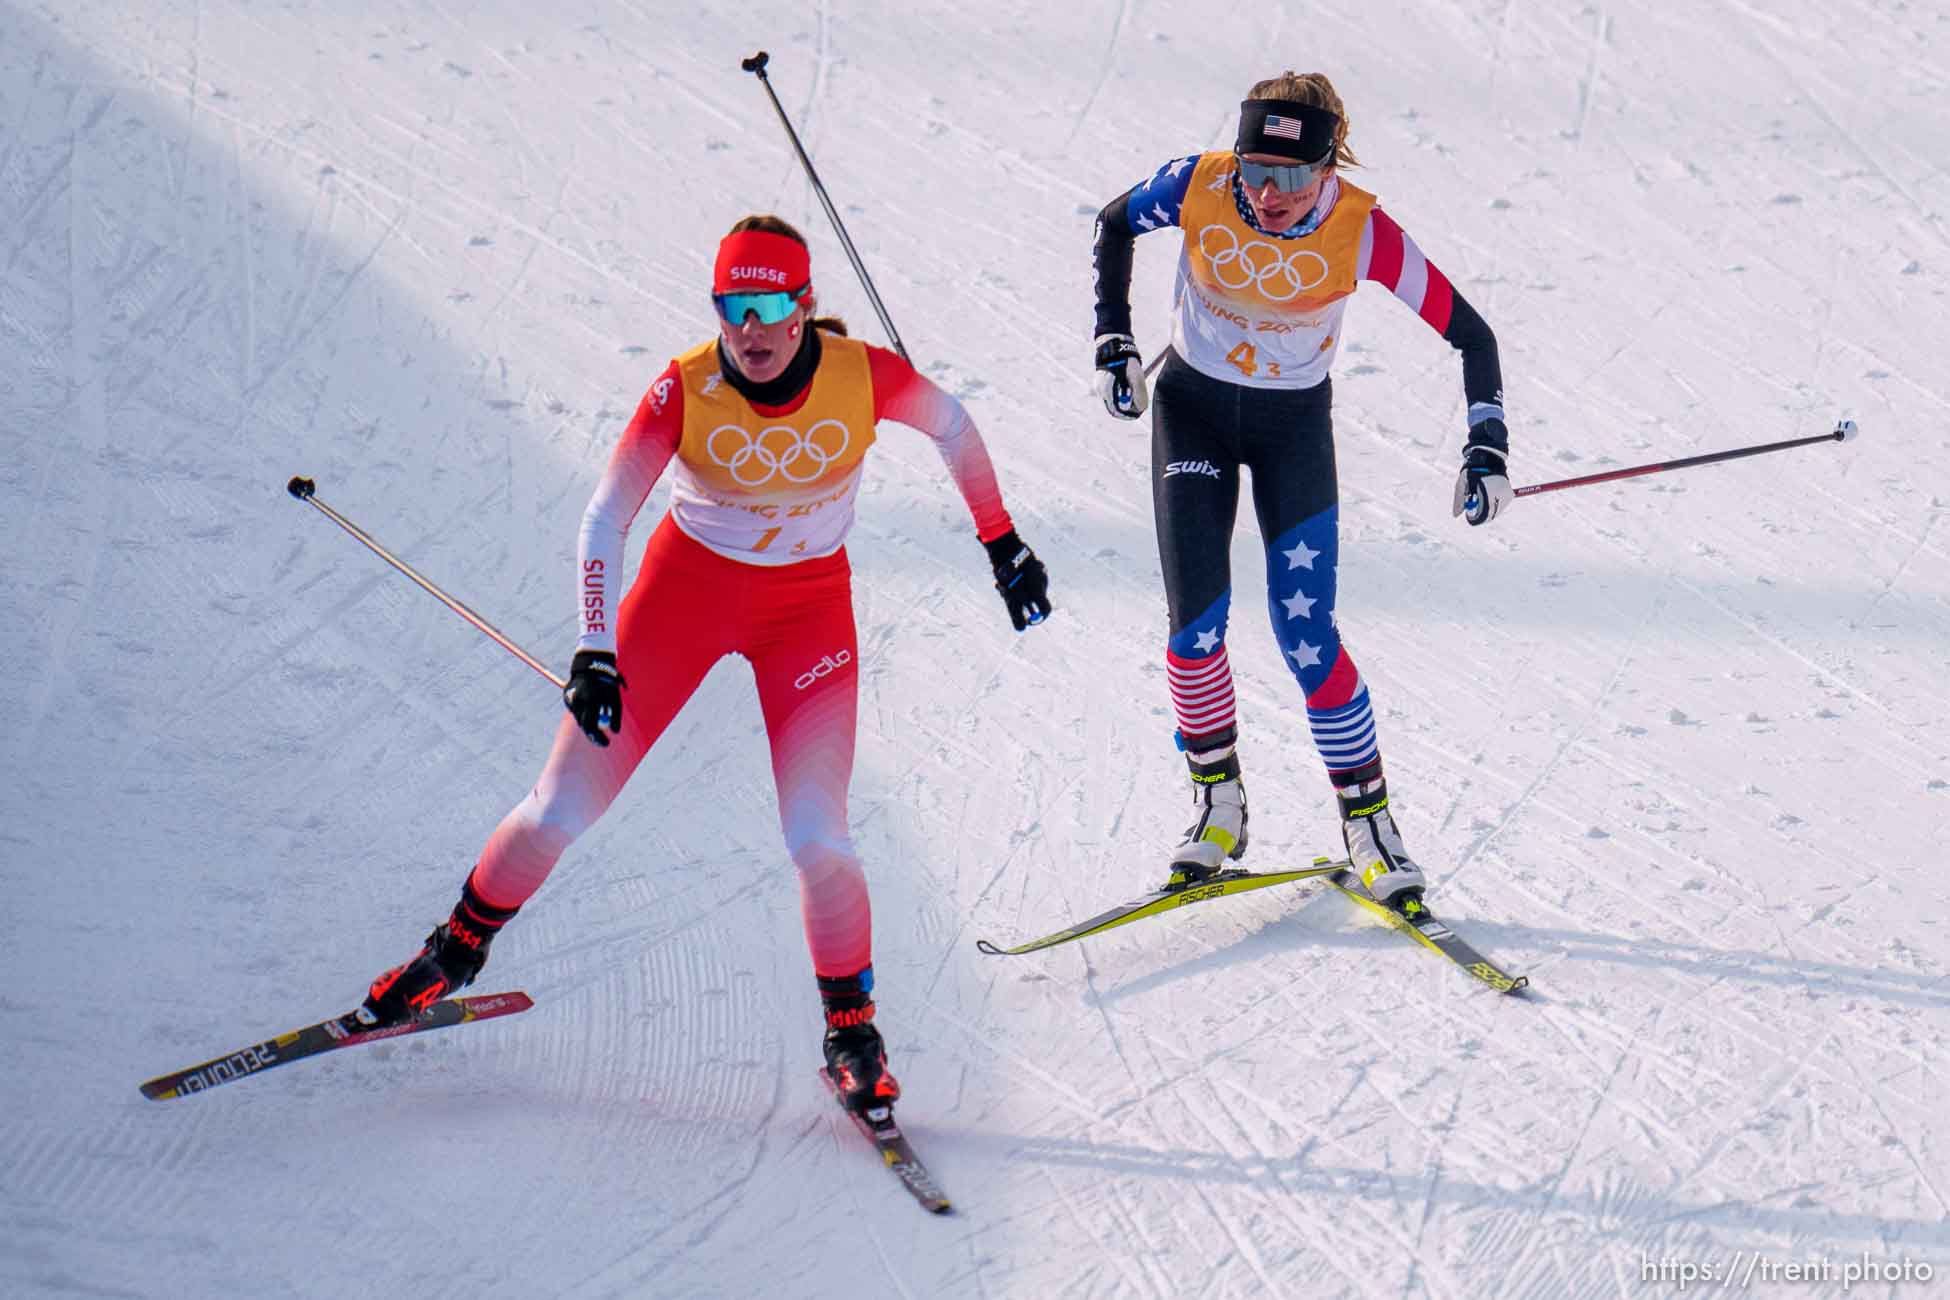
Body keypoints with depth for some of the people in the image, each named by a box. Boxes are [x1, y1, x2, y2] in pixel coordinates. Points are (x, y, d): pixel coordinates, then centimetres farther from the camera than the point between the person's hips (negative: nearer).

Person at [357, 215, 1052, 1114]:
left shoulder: (862, 376, -21)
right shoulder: (685, 389, -23)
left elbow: (953, 428, 0)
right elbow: (604, 522, -21)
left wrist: (1003, 543, 6)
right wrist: (595, 653, -31)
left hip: (809, 607, 0)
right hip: (685, 586, 0)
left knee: (817, 837, -14)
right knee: (562, 810, -1)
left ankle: (850, 1025, 10)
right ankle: (460, 947, 26)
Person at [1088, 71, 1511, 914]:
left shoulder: (1362, 232, -25)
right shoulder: (1199, 187, -22)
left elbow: (1469, 333, -17)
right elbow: (1114, 225, 0)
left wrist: (1487, 447, -24)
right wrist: (1112, 344, -4)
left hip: (1294, 425, -1)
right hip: (1192, 408, 1)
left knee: (1306, 633, -10)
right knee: (1195, 621, -9)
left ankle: (1369, 822, 3)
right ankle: (1218, 804, 10)